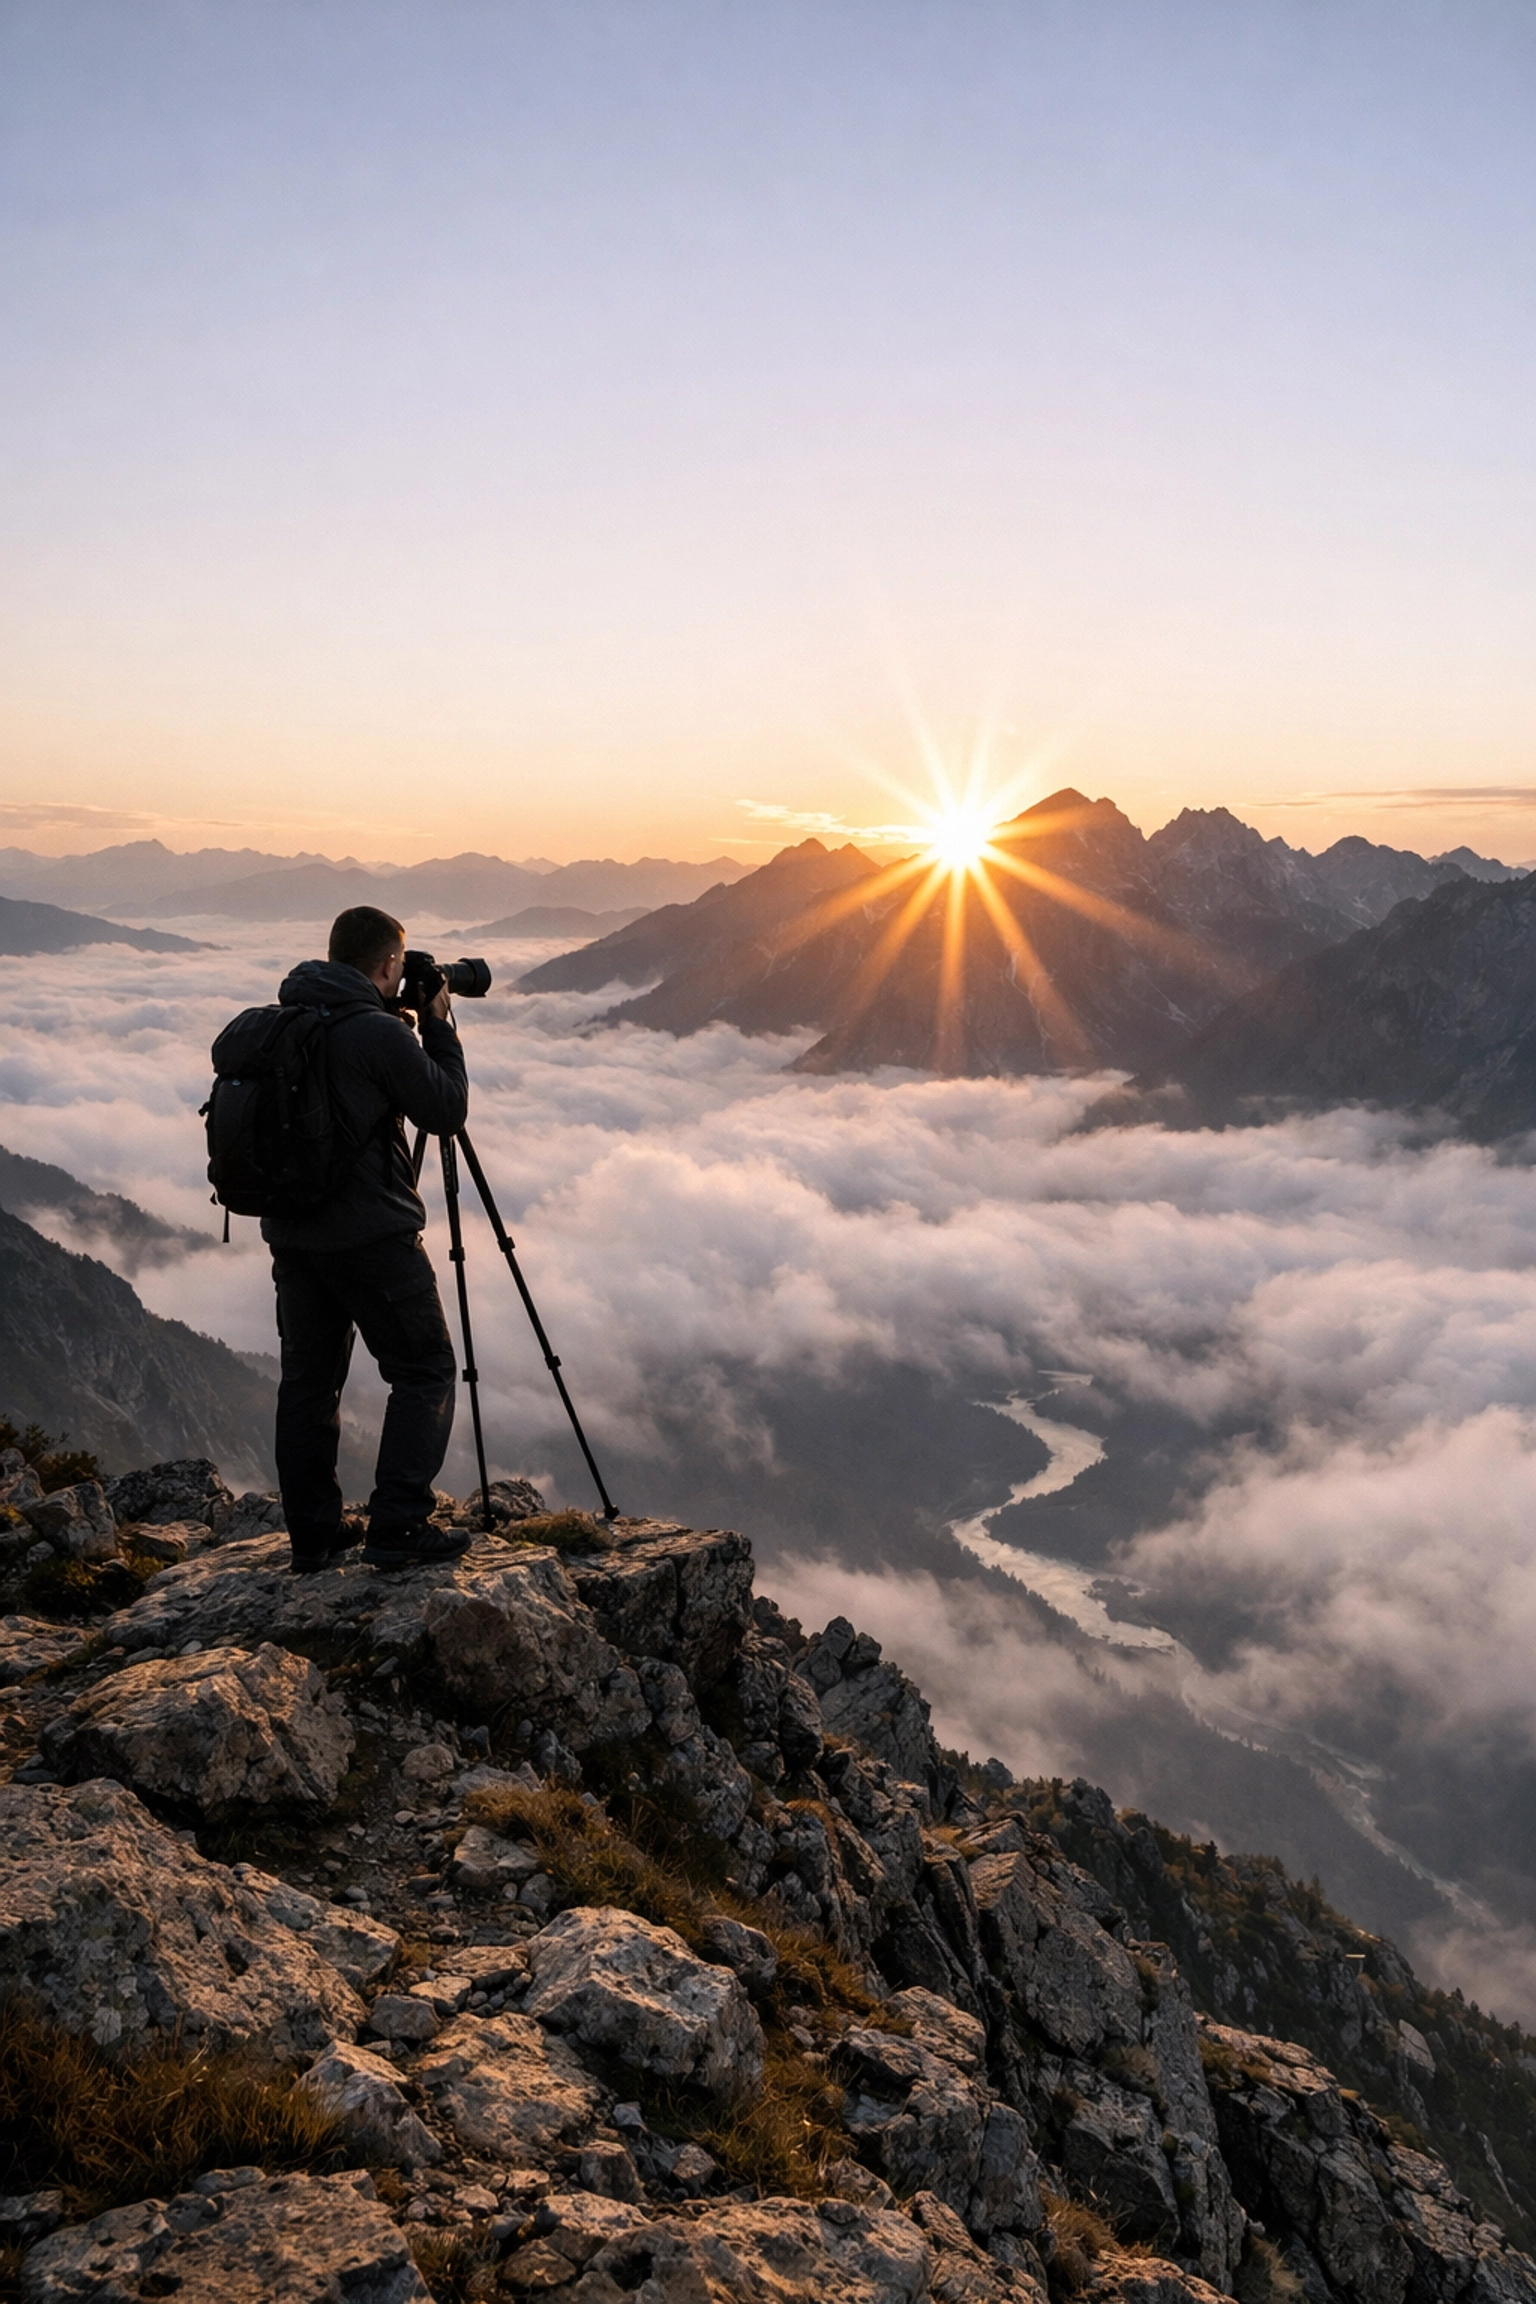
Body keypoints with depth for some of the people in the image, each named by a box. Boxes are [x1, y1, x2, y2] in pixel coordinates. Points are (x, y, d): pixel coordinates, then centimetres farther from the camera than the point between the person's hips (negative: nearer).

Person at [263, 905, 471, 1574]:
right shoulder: (380, 1034, -15)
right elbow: (447, 1111, -6)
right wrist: (439, 1026, 4)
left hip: (290, 1230, 8)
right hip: (370, 1235, -7)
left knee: (308, 1378, 14)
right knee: (424, 1372, 4)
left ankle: (313, 1534, 19)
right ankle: (396, 1528, -1)